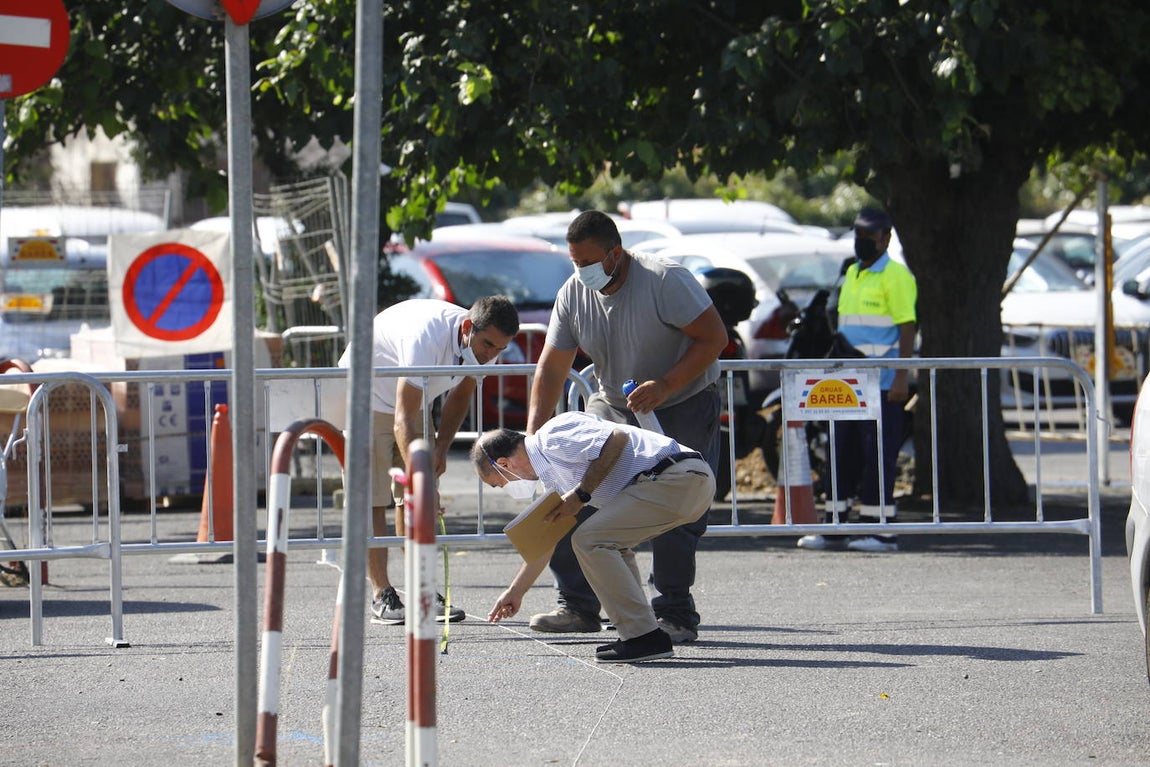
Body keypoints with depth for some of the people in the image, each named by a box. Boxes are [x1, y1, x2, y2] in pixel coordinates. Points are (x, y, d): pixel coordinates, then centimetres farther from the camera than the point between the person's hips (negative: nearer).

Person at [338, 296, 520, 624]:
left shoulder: (480, 341, -16)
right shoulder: (426, 337, -40)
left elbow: (460, 394, 6)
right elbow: (403, 421, -43)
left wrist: (441, 446, -4)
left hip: (411, 397, 7)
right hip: (365, 396, -7)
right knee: (372, 497, -11)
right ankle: (381, 596, -9)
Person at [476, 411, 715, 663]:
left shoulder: (553, 437, -6)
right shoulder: (553, 473, 25)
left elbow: (617, 438, -18)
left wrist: (581, 494, -11)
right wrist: (515, 592, 45)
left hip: (676, 479, -11)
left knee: (589, 540, -9)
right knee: (610, 543, 25)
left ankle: (645, 638, -10)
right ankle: (639, 634, 15)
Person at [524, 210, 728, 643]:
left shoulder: (665, 280, -22)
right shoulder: (573, 294, -5)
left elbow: (714, 337, -21)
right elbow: (552, 367, -1)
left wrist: (664, 386, -30)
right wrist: (534, 433, -11)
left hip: (684, 407, -5)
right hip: (612, 408, 5)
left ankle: (676, 616, -2)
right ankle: (579, 607, 3)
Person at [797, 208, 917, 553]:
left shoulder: (895, 275, -7)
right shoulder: (852, 274, 18)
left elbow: (907, 328, -12)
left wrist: (901, 378, -19)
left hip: (882, 382, -8)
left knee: (878, 455, -7)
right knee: (842, 454, 9)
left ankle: (881, 532, -4)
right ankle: (834, 528, 14)